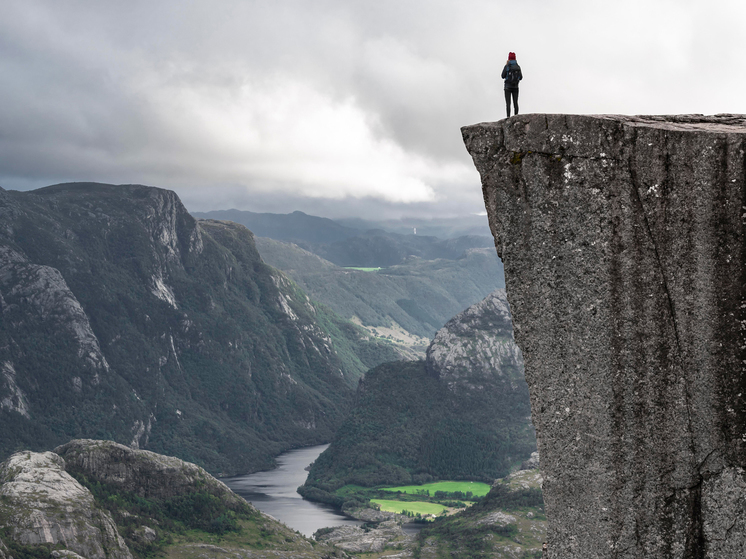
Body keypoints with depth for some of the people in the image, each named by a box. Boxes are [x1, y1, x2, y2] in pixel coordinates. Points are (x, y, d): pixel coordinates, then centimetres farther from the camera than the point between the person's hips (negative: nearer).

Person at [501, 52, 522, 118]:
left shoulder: (507, 66, -9)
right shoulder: (518, 66, 3)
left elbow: (503, 76, -1)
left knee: (508, 103, -4)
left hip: (508, 86, -4)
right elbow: (520, 77, 4)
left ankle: (508, 117, -11)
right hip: (515, 87, 4)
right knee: (515, 102, 8)